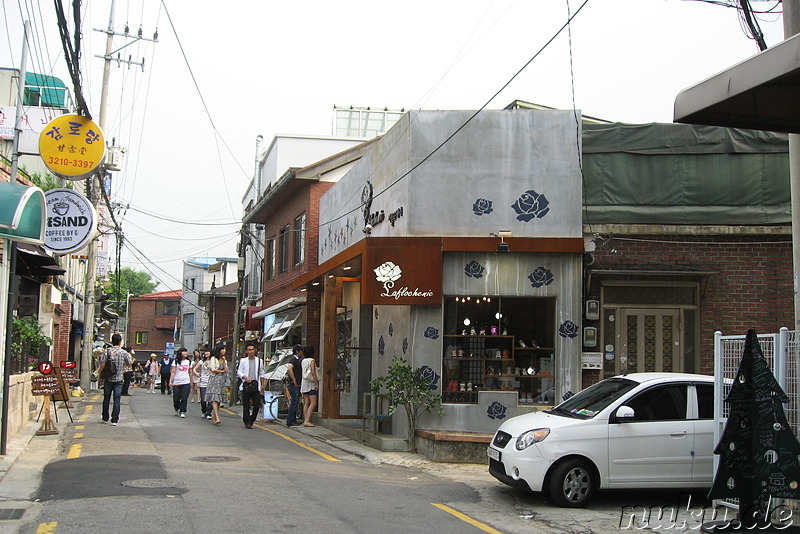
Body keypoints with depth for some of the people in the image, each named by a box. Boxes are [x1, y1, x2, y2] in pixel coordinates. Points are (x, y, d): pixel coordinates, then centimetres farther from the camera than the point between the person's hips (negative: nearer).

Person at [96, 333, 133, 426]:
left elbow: (102, 364, -11)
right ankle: (114, 420, -3)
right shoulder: (124, 353, -5)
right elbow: (129, 363, 7)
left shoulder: (106, 351, -6)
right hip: (119, 379, -1)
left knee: (106, 398, 14)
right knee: (117, 399, 1)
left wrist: (99, 373, 5)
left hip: (108, 379, 1)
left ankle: (105, 418, 25)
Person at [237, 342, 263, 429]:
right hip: (246, 385, -1)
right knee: (246, 405, 0)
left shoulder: (259, 361, 12)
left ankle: (251, 420, 12)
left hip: (255, 385, 1)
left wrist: (262, 385, 17)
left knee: (257, 405, -6)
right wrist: (245, 377, -14)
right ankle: (247, 422, 7)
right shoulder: (243, 361, 6)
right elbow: (239, 372, 4)